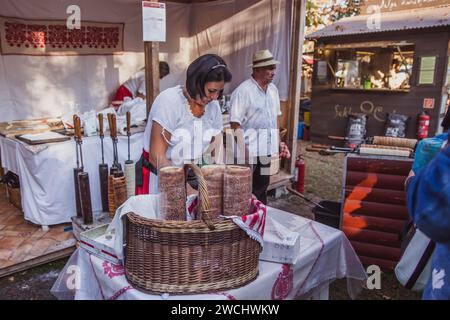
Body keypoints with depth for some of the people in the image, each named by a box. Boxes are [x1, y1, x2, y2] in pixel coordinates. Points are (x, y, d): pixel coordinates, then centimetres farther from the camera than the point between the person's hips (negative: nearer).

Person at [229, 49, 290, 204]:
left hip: (268, 150, 7)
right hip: (250, 152, -7)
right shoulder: (243, 91, -16)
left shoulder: (273, 89, 8)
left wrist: (279, 143, 13)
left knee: (262, 189, 20)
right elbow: (235, 125, -17)